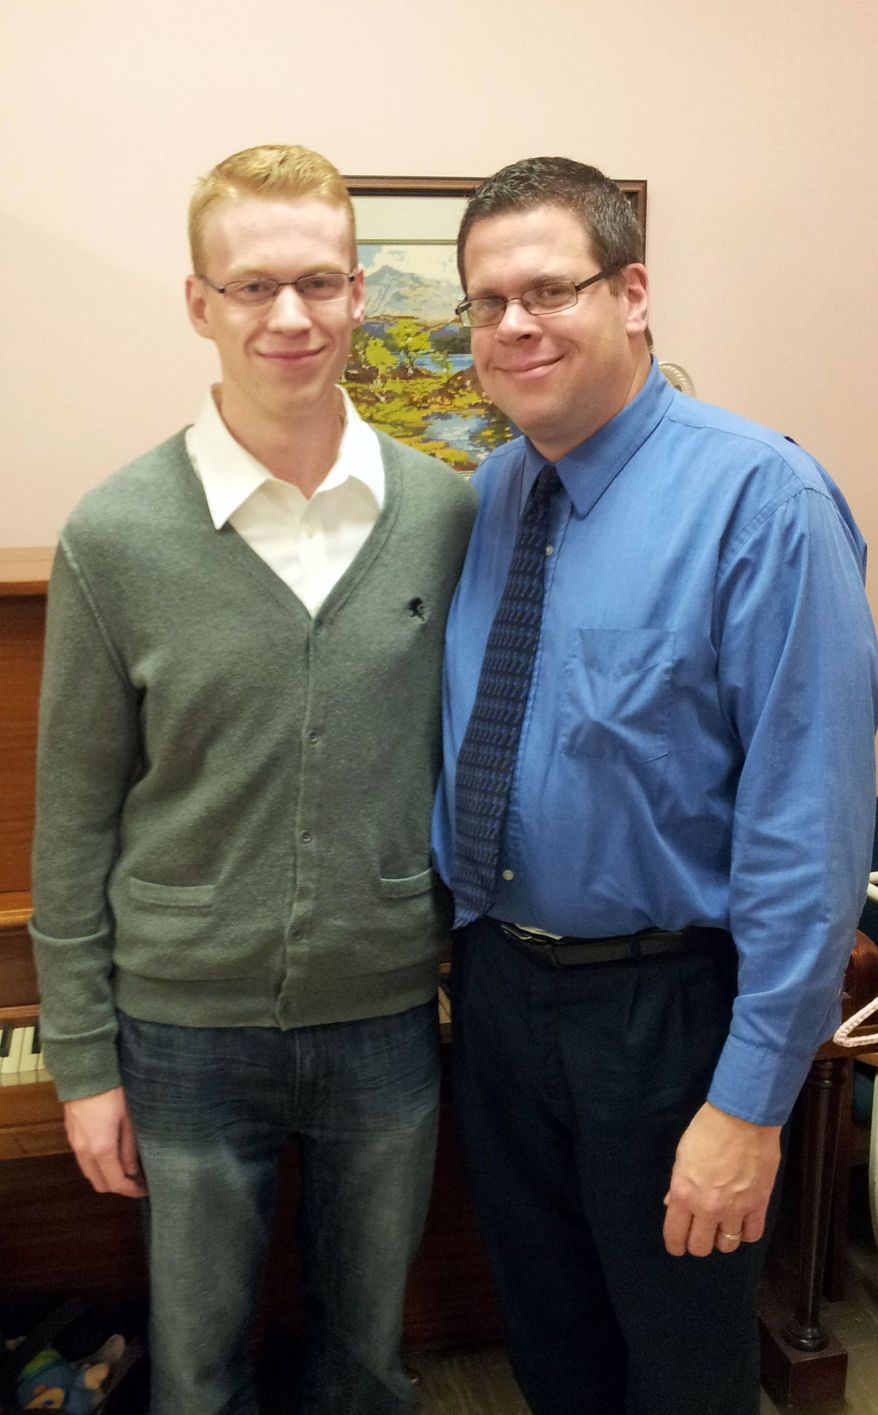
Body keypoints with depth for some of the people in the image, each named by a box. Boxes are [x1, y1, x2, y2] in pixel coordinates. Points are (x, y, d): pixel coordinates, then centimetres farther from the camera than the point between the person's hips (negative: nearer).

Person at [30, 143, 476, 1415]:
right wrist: (82, 1058, -2)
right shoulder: (114, 537, -10)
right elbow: (75, 818, -4)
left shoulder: (448, 514, -5)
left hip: (388, 1018, 2)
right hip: (186, 1027, -1)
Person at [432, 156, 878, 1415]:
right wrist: (464, 936, 8)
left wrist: (751, 1097, -21)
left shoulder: (758, 497, -19)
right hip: (496, 988, 6)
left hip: (666, 1011, -5)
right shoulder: (484, 498, 1)